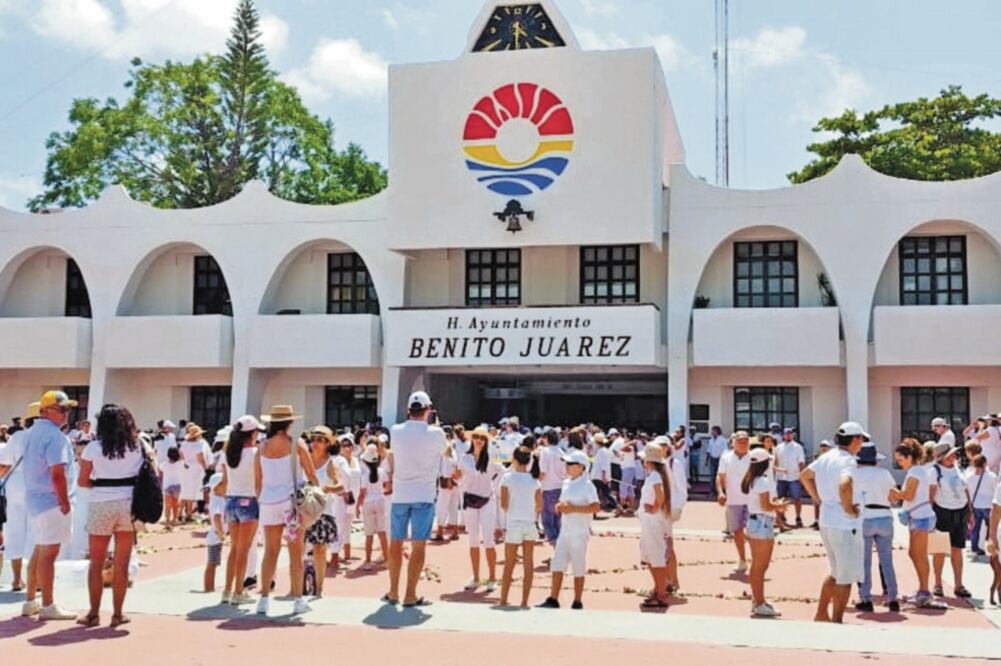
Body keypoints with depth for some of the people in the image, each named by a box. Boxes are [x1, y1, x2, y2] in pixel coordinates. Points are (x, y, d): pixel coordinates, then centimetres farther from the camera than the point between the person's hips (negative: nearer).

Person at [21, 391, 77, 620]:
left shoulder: (34, 431, 12)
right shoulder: (55, 436, -18)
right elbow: (58, 474, -24)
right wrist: (65, 502, -15)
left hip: (35, 497, 10)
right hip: (51, 500, -10)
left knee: (39, 550, 18)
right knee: (48, 554, -3)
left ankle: (31, 601, 25)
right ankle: (48, 606, 4)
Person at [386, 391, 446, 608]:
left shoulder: (395, 431, -3)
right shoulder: (436, 434, -10)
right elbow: (443, 449, 11)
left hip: (400, 494, 3)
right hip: (423, 496, -3)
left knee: (396, 543, 14)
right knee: (419, 546, 1)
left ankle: (393, 592, 21)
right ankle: (410, 596, 2)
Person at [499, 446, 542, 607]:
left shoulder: (508, 478, -6)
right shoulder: (534, 480, 3)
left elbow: (504, 504, -10)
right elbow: (540, 506, 3)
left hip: (514, 524, -2)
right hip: (530, 524, 3)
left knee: (509, 564, 6)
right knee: (528, 563, 7)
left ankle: (503, 600, 10)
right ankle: (524, 601, 9)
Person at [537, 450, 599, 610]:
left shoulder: (587, 485, -12)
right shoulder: (567, 483, 12)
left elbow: (595, 507, -21)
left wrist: (573, 508, -24)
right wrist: (559, 506, 1)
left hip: (579, 532, -7)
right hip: (565, 530, 7)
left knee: (578, 568, 3)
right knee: (557, 565, 5)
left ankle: (577, 602, 13)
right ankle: (553, 599, 10)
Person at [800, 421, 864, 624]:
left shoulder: (826, 457, 8)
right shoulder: (847, 461, -18)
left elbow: (805, 476, 21)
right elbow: (844, 485, -39)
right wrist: (849, 508, -24)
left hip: (826, 521, 9)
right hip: (845, 525, -8)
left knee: (836, 573, 23)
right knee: (846, 578, 4)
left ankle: (821, 614, 27)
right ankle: (836, 622, 10)